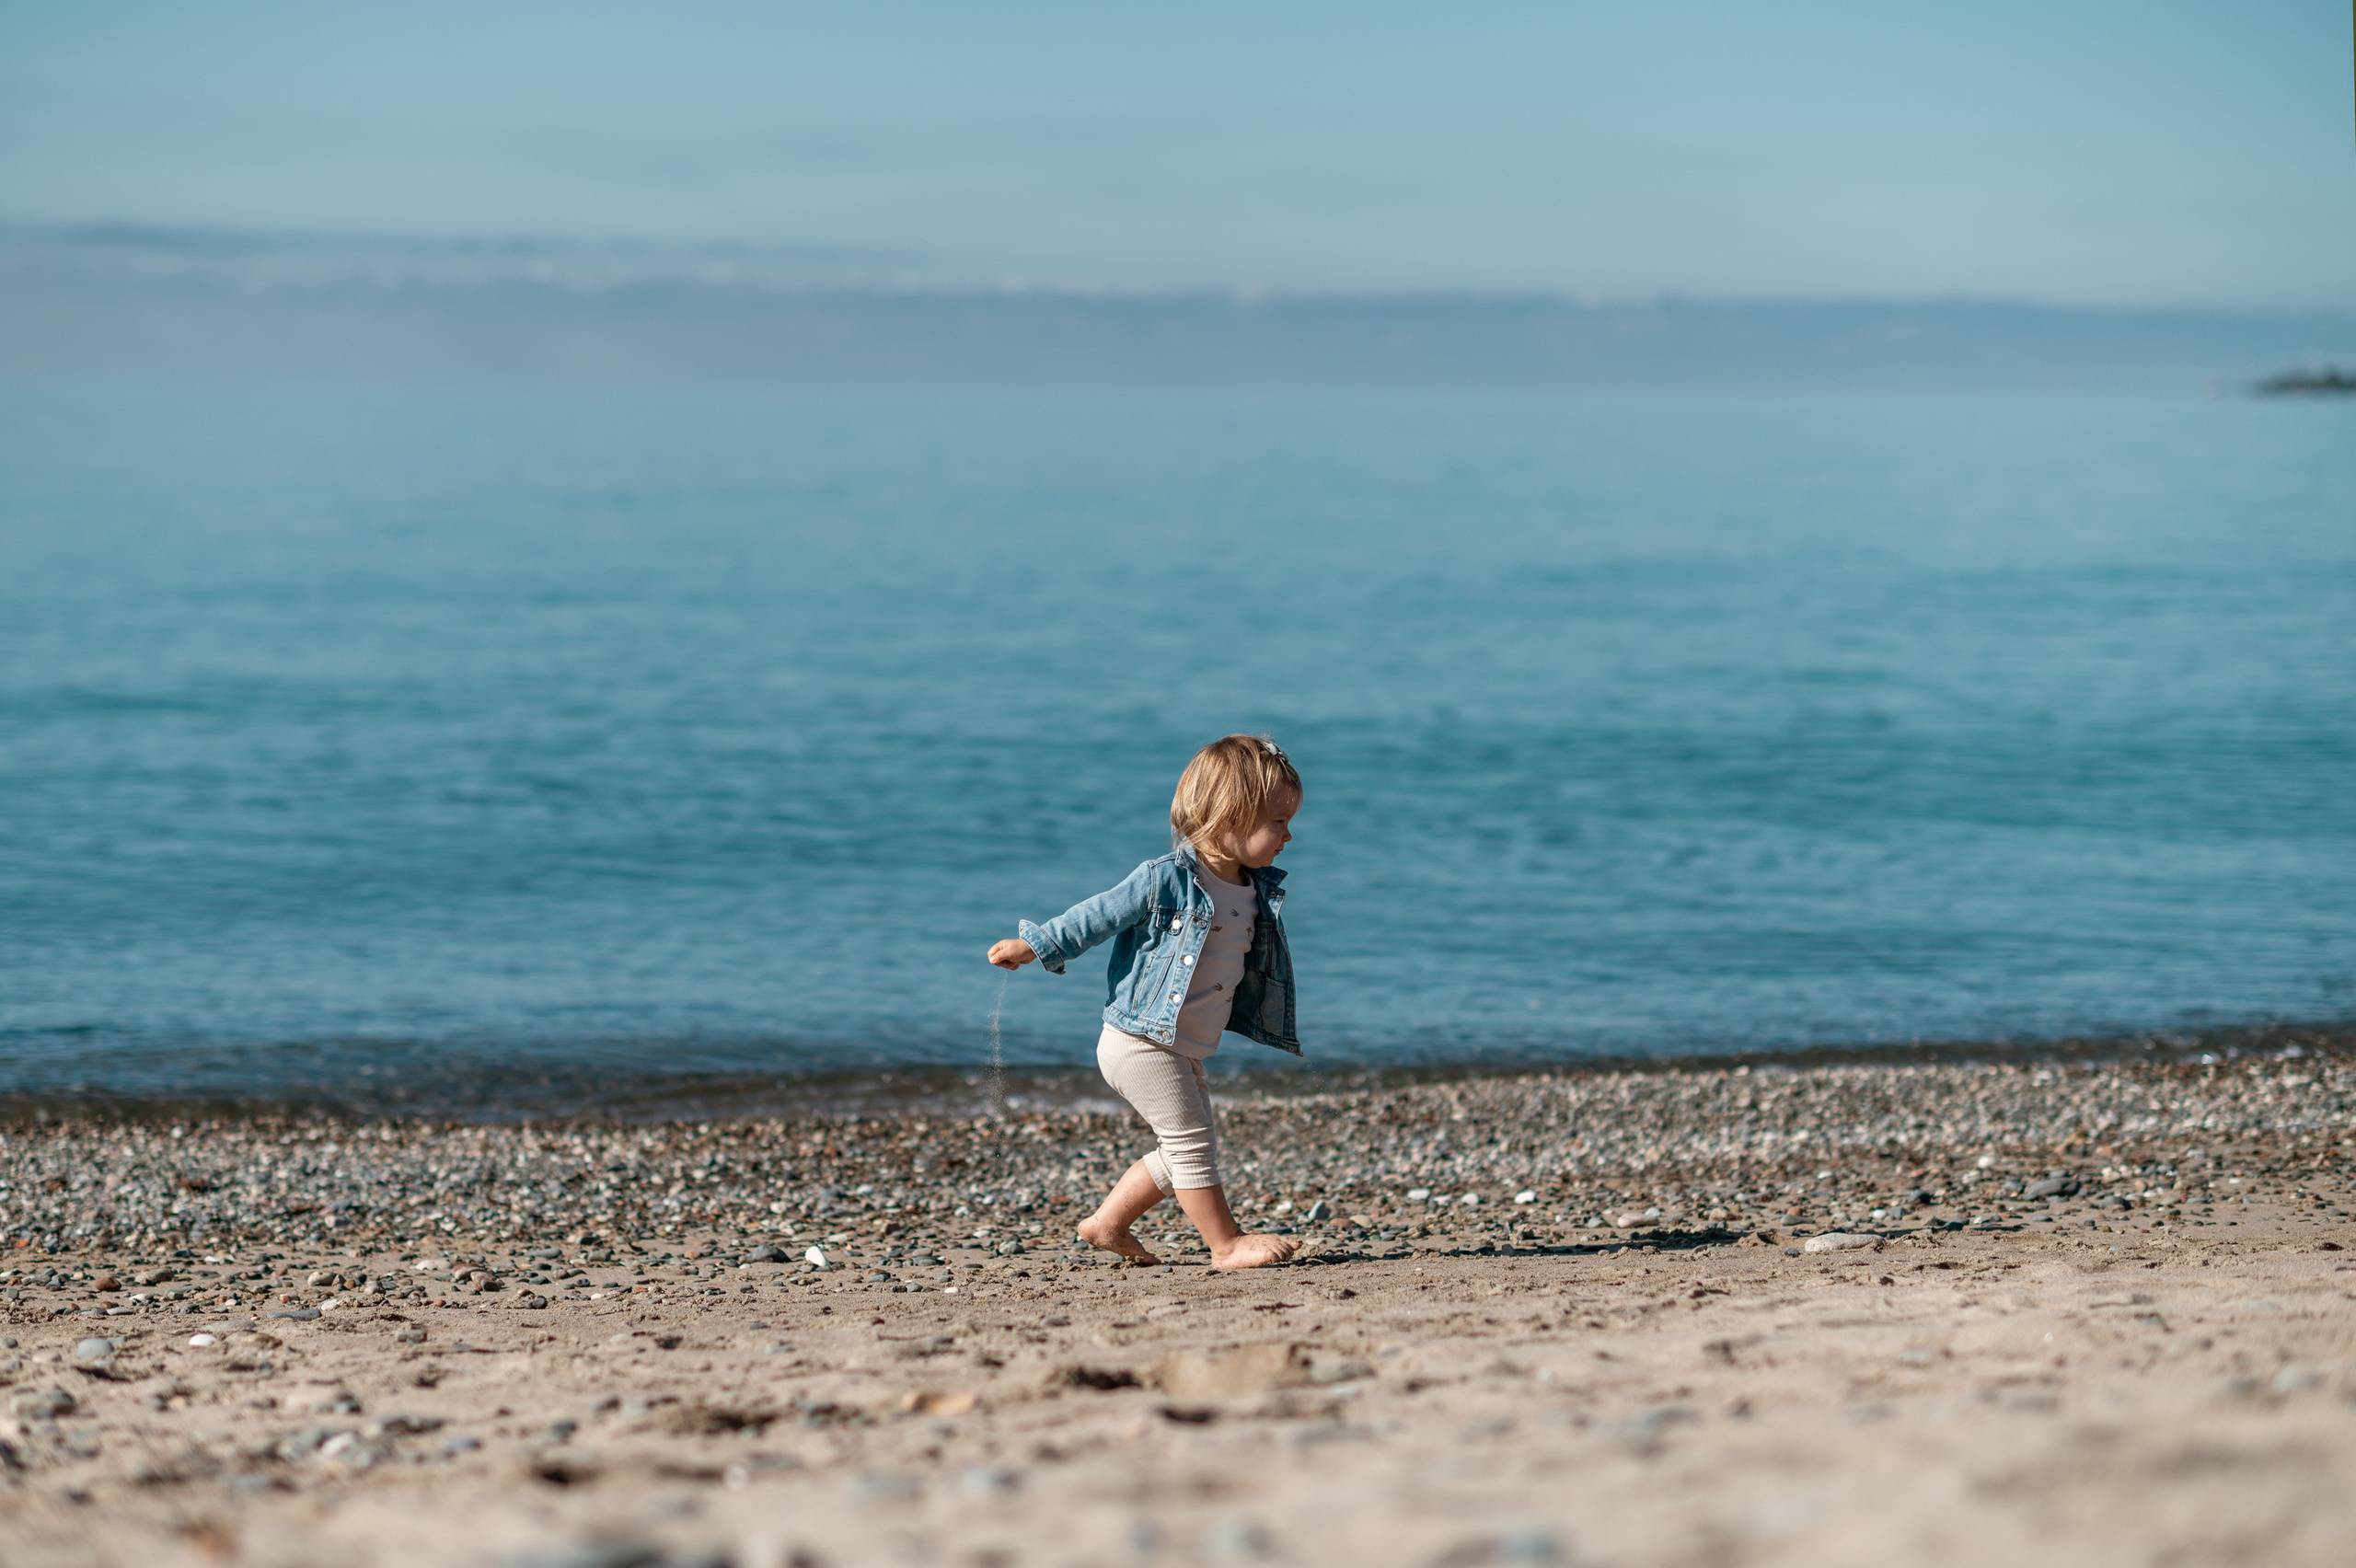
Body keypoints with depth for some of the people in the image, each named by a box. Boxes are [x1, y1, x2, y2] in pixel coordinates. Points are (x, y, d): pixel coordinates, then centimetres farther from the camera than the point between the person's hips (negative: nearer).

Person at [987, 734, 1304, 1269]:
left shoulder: (1256, 891, 5)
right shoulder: (1165, 880, -19)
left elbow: (1254, 961, 21)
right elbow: (1097, 917, -11)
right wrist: (1034, 946, -9)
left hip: (1184, 1052, 9)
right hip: (1139, 1041, -9)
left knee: (1187, 1149, 16)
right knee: (1192, 1143, -6)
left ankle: (1108, 1224, 27)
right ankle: (1227, 1244, 2)